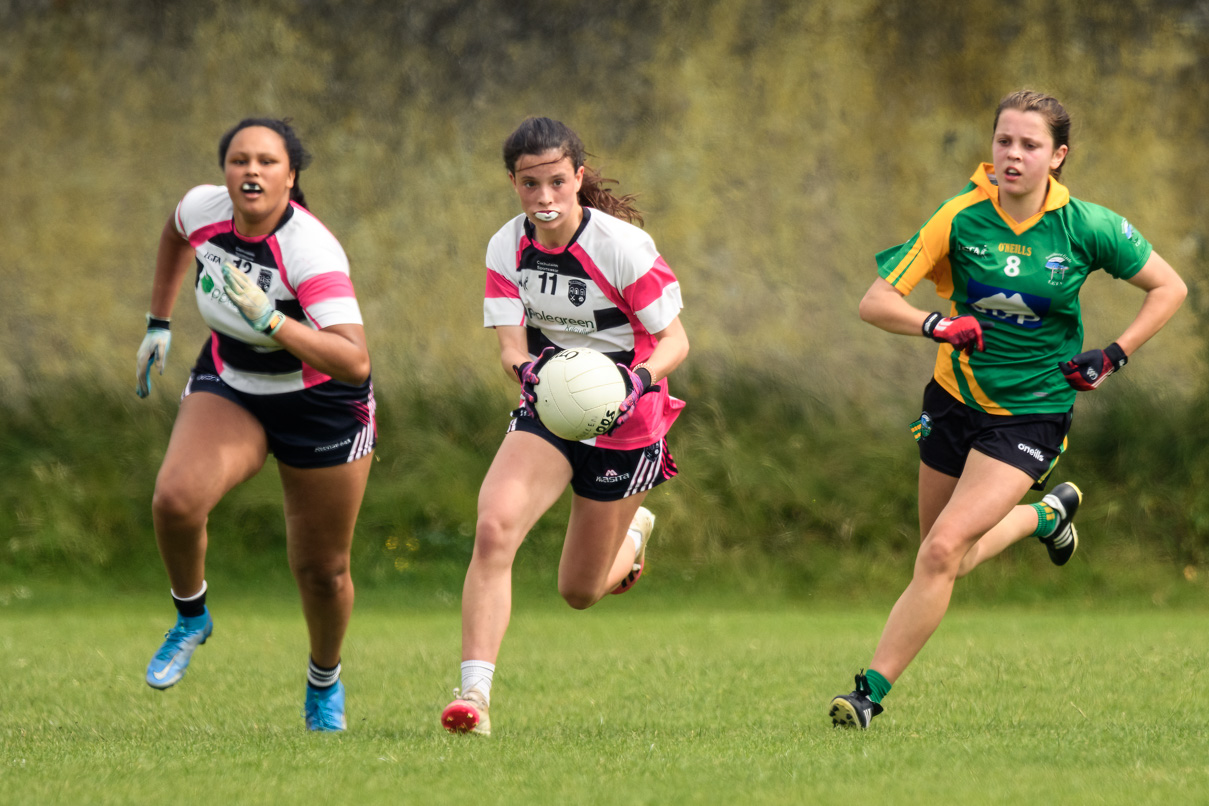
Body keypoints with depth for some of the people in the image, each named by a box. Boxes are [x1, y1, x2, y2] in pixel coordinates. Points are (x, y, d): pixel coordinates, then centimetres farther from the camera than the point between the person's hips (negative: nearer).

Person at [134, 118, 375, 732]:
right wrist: (158, 324, 15)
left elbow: (355, 363, -40)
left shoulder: (311, 250, -31)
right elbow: (175, 229, 13)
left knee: (322, 570, 6)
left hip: (322, 403, -3)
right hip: (228, 390, 3)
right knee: (176, 498, -26)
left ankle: (324, 680, 37)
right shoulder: (204, 209, -16)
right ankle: (191, 618, 2)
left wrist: (271, 320, -48)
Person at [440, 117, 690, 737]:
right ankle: (474, 691, -27)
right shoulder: (506, 248, -7)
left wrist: (640, 378, -36)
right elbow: (510, 345, -12)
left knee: (580, 592, 10)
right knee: (493, 528, -26)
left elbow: (674, 341, -14)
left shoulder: (621, 246, -19)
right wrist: (526, 368, -37)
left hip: (624, 424, -2)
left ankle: (632, 532, 46)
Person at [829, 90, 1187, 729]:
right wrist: (936, 324, -34)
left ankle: (872, 691, -8)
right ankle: (1046, 514, 43)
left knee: (943, 551, -17)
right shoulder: (961, 218, -13)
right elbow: (875, 302, -15)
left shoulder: (1087, 227, -13)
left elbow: (1169, 288, 1)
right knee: (939, 559, 16)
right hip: (957, 395, 3)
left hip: (1033, 413, -3)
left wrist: (1114, 356, -10)